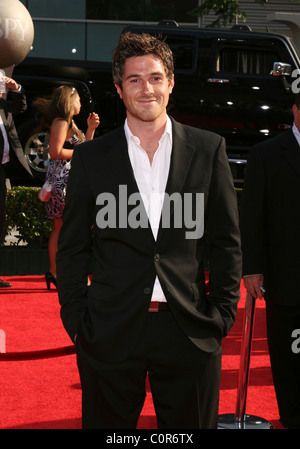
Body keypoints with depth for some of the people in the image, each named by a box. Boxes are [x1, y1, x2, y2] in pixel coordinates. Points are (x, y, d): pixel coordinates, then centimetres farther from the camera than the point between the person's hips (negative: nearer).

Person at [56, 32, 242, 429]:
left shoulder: (208, 149, 5)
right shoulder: (91, 157, 5)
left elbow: (226, 240, 8)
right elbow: (72, 247, 8)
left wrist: (222, 311, 2)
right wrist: (75, 317, 1)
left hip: (191, 331, 0)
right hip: (110, 333, 0)